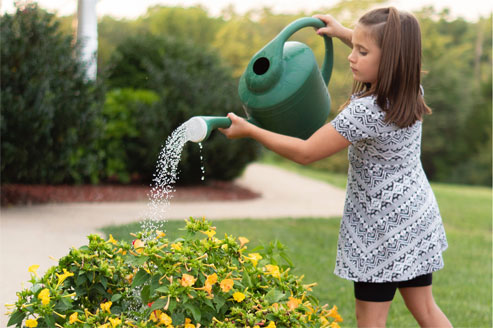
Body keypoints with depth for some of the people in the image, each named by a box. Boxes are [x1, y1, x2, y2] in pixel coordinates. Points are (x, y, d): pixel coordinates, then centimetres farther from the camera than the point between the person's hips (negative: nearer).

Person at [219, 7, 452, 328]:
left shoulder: (364, 111, -27)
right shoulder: (412, 89, -3)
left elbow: (305, 152, -21)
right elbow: (396, 56, 22)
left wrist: (249, 130, -13)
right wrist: (344, 33, 19)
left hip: (382, 229, -8)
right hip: (417, 220, 8)